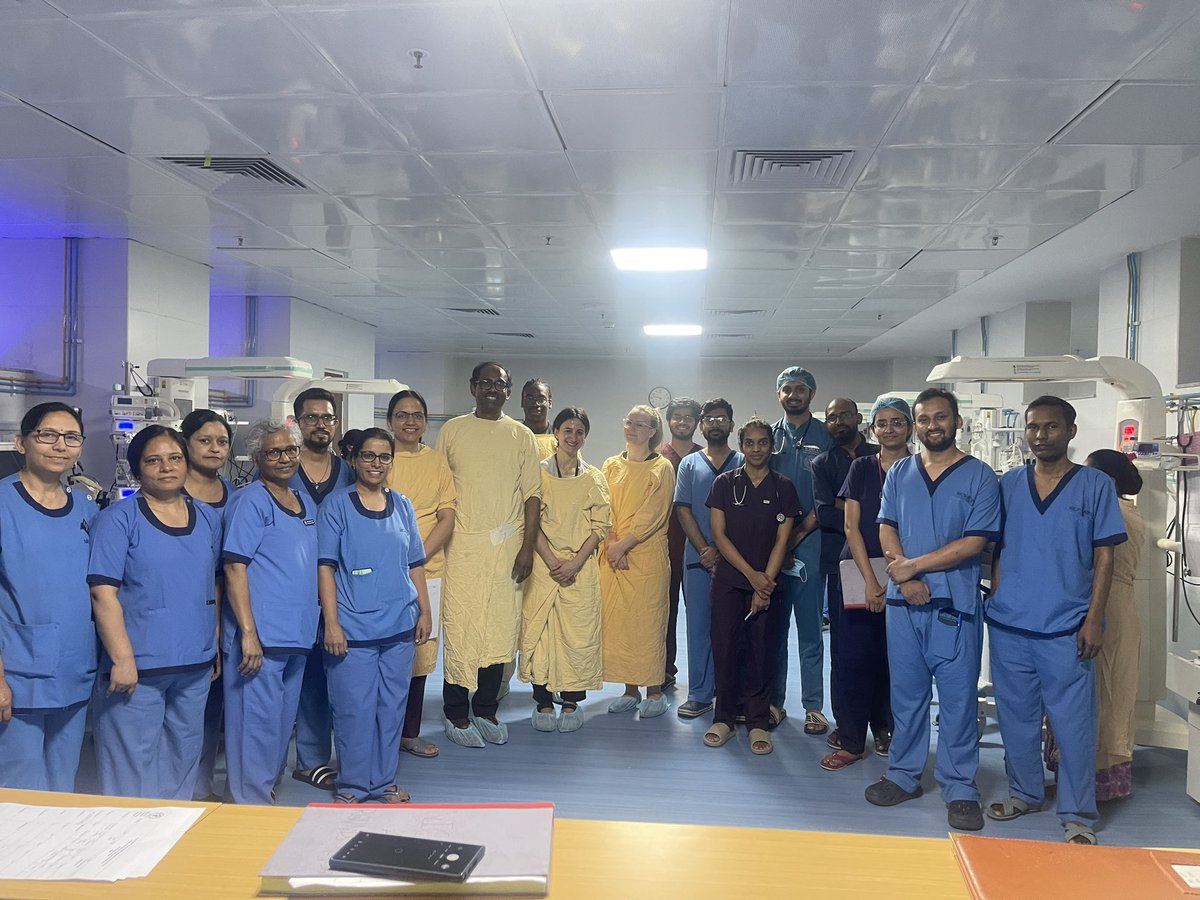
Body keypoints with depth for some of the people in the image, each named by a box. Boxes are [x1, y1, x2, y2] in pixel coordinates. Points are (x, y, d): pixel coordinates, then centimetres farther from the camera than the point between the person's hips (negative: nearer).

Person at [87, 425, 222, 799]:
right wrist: (123, 659, -17)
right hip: (138, 666, -5)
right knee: (132, 765, 1)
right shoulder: (118, 519, -6)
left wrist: (214, 647, 12)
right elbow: (103, 593, -12)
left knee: (184, 760, 16)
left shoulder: (209, 519, 9)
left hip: (195, 666, 5)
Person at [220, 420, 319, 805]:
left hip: (297, 634, 8)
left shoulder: (306, 503, 14)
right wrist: (248, 633, -19)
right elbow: (234, 568, -14)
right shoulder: (251, 501, -9)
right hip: (260, 635, -8)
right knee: (257, 721, -2)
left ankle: (267, 788, 33)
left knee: (283, 720, 17)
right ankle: (252, 802, 12)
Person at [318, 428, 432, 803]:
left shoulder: (402, 506, 10)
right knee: (354, 709, 2)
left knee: (393, 706, 11)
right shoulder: (337, 506, -3)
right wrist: (331, 622, -11)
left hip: (399, 628, 4)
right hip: (353, 628, -4)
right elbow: (325, 566, -6)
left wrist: (425, 611, 9)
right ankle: (353, 786, 19)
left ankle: (384, 782, 26)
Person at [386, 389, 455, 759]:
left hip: (428, 570, 3)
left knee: (421, 650, 8)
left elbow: (447, 519, 4)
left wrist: (417, 556, -10)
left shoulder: (438, 461, 9)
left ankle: (410, 732, 21)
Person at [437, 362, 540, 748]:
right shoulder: (452, 431, 6)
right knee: (460, 626, -1)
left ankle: (486, 711, 19)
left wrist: (527, 546, -2)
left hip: (507, 545, 2)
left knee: (501, 628, 5)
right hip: (462, 544, -1)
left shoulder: (522, 436, 9)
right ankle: (456, 714, 11)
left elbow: (531, 495, 6)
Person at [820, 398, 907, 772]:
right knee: (855, 657, 0)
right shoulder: (861, 468, 5)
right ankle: (851, 740, 9)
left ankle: (885, 729, 26)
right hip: (857, 574, 1)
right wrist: (870, 581, -10)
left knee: (890, 658, 6)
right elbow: (852, 526, 0)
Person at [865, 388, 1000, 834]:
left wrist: (914, 564, -13)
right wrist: (905, 576, -12)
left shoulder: (979, 476, -2)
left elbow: (974, 543, -10)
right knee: (906, 694, 13)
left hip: (955, 606, -3)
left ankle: (960, 788, 17)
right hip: (903, 602, 3)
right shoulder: (898, 473, 9)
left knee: (958, 699, 4)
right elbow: (887, 530, 4)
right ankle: (904, 774, 27)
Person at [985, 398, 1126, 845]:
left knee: (1073, 724, 1)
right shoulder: (1009, 484, 7)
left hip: (1066, 629, -3)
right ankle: (1024, 792, 31)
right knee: (1016, 717, 13)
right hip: (1009, 626, 3)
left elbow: (1103, 558, -1)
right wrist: (996, 602, 6)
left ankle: (1078, 815, 15)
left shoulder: (1095, 485, 0)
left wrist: (1094, 619, -8)